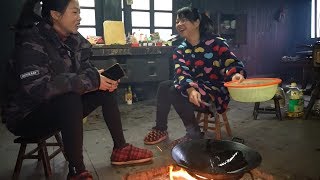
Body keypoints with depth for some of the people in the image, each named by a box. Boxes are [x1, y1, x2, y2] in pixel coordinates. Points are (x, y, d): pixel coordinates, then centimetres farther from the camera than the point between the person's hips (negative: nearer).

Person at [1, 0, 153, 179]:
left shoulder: (74, 39, -2)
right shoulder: (32, 43, -23)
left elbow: (85, 68, 3)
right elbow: (37, 87, -35)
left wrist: (102, 77, -21)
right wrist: (91, 80, -34)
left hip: (62, 108, 8)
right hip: (28, 116, -7)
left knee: (107, 89, -5)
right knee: (70, 99, -36)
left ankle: (121, 149, 3)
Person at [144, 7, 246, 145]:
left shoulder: (215, 42, -9)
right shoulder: (180, 50, 3)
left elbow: (232, 63, -16)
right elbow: (181, 73, -14)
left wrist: (236, 75, -41)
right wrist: (191, 90, -36)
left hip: (215, 90, -6)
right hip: (193, 87, 6)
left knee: (176, 92, -25)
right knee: (164, 86, -9)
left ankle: (194, 134, -14)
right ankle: (160, 129, 2)